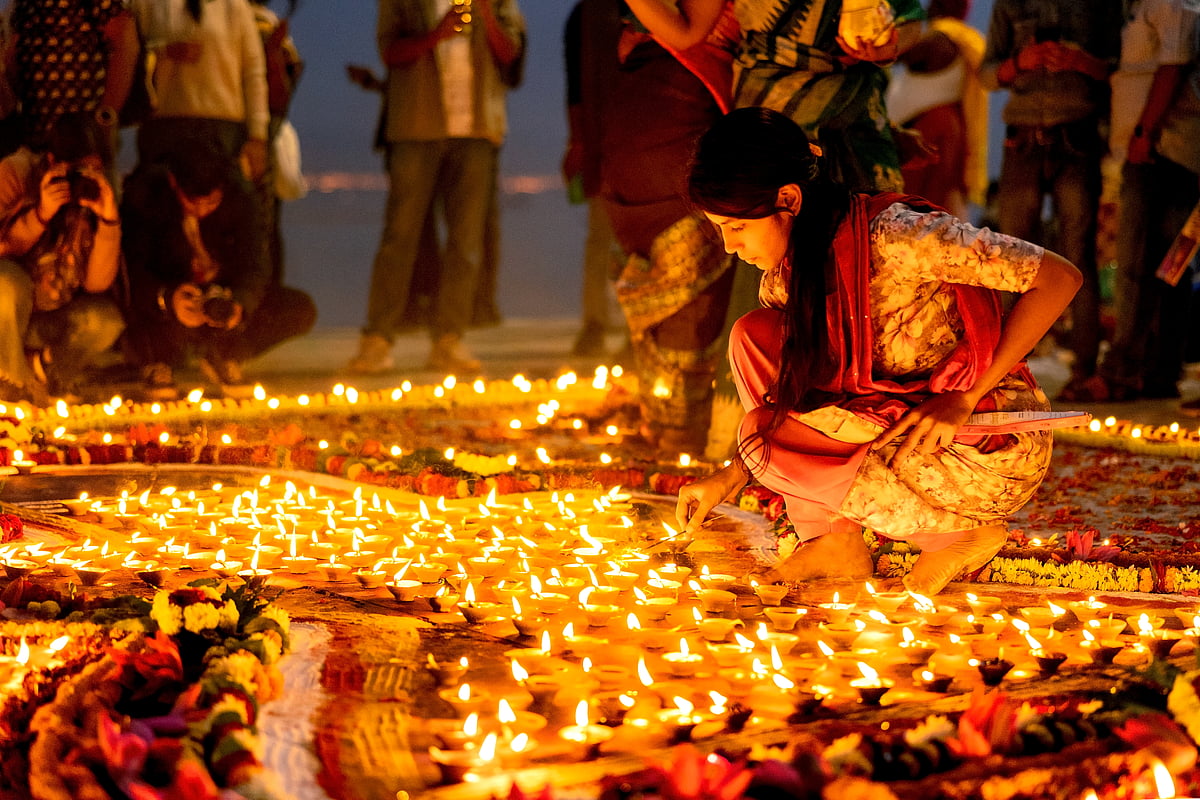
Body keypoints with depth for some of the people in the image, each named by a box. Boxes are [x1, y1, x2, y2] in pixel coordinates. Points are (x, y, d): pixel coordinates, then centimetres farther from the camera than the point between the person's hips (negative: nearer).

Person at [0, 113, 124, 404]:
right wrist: (41, 214, -29)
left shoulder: (95, 194, -2)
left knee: (107, 319, -21)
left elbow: (96, 284, -10)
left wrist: (109, 220, -21)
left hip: (46, 321, 3)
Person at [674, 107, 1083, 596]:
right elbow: (786, 393, 13)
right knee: (754, 336, -4)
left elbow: (1060, 278, -24)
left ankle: (963, 533, -5)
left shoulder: (897, 235, -24)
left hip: (994, 446, -8)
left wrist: (965, 398, -24)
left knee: (773, 443, -20)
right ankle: (838, 543, -2)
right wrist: (730, 477, -2)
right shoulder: (785, 273, 1)